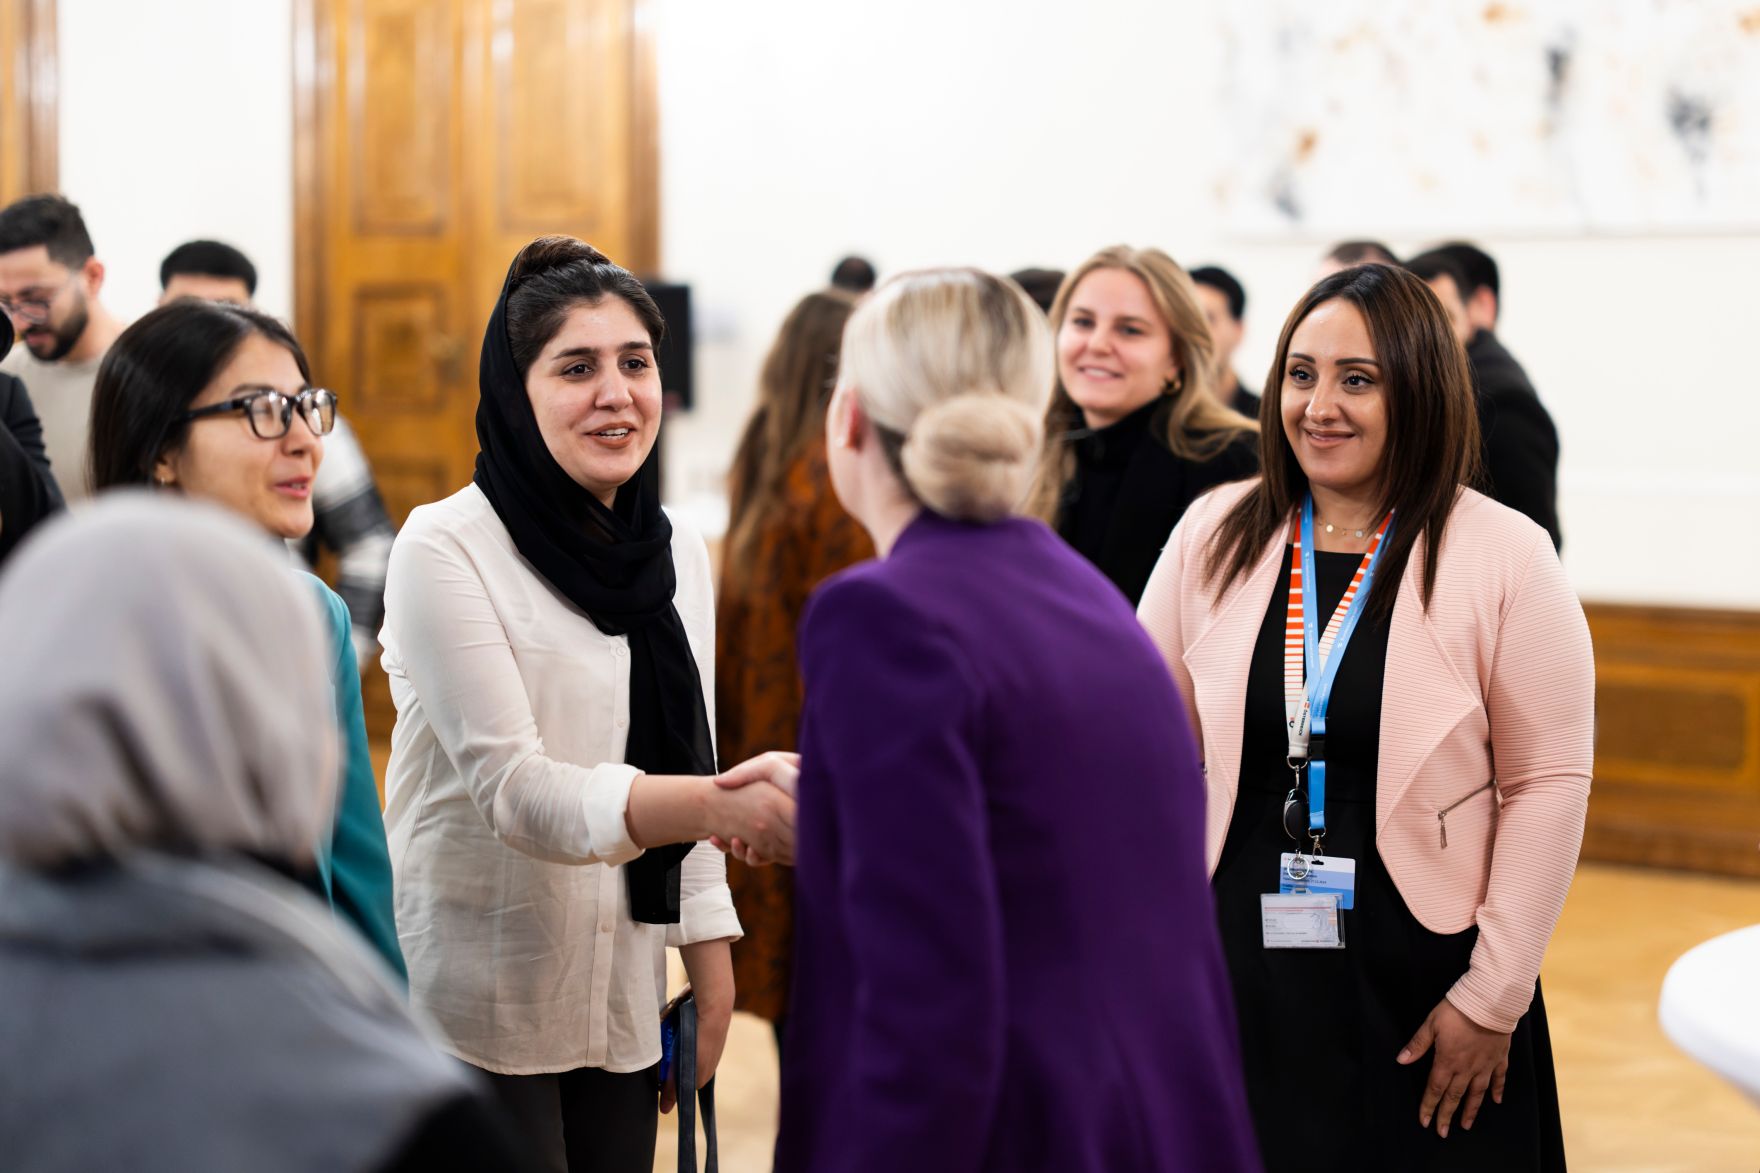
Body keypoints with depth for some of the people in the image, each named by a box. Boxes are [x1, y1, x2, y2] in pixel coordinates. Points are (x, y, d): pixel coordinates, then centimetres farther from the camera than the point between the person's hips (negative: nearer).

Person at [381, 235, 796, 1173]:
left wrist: (713, 988, 11)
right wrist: (718, 804, -35)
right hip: (477, 1020, -5)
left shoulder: (679, 554, 7)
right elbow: (514, 788, -21)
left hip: (622, 1013, 5)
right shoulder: (444, 550, -13)